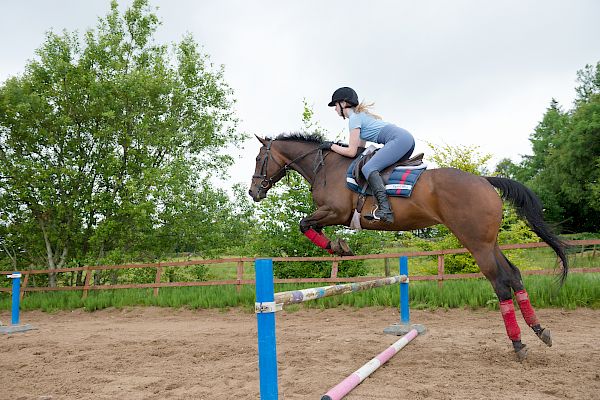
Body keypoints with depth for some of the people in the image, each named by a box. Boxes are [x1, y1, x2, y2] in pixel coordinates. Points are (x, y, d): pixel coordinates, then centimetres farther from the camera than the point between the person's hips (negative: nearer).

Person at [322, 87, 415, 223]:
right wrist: (338, 146, 21)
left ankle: (385, 209, -36)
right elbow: (361, 146, 26)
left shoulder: (354, 118, -4)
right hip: (408, 139, 11)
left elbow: (351, 152, -7)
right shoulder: (360, 114, 25)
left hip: (399, 139, -11)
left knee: (368, 168, -21)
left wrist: (331, 146, 6)